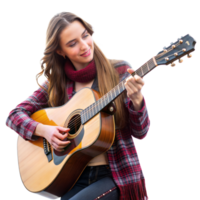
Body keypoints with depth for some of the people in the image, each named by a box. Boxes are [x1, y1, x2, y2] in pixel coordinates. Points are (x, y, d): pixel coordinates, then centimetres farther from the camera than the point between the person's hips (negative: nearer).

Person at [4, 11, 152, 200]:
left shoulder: (120, 71, -3)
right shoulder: (56, 82, 4)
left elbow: (141, 133, -4)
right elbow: (13, 115, 6)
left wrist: (137, 101, -24)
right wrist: (44, 130, -12)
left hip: (118, 175, -2)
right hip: (76, 177, 2)